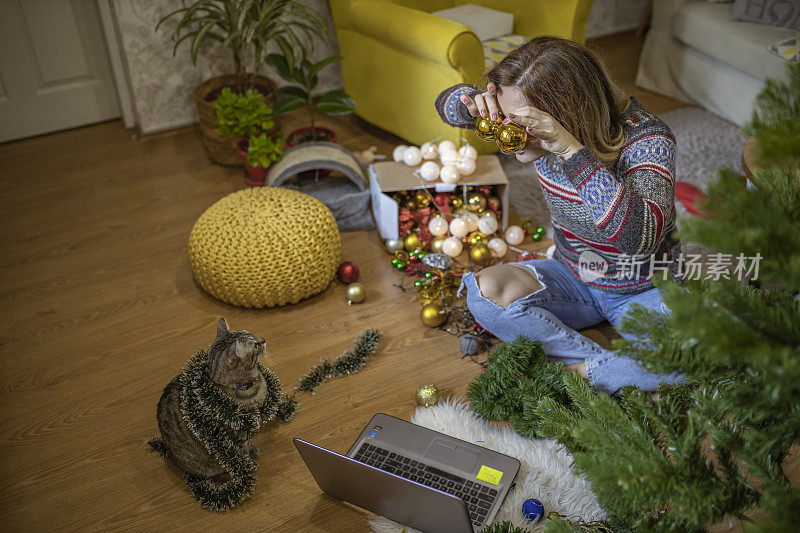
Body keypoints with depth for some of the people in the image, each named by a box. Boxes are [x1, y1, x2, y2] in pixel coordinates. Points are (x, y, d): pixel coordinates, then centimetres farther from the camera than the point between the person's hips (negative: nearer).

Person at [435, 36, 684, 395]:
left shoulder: (646, 137, -28)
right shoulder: (536, 128, -14)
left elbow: (642, 237, -45)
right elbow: (448, 101, -2)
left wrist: (573, 151, -50)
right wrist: (475, 104, -27)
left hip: (645, 292, -4)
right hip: (574, 280, 5)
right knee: (484, 290, -23)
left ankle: (578, 373, -15)